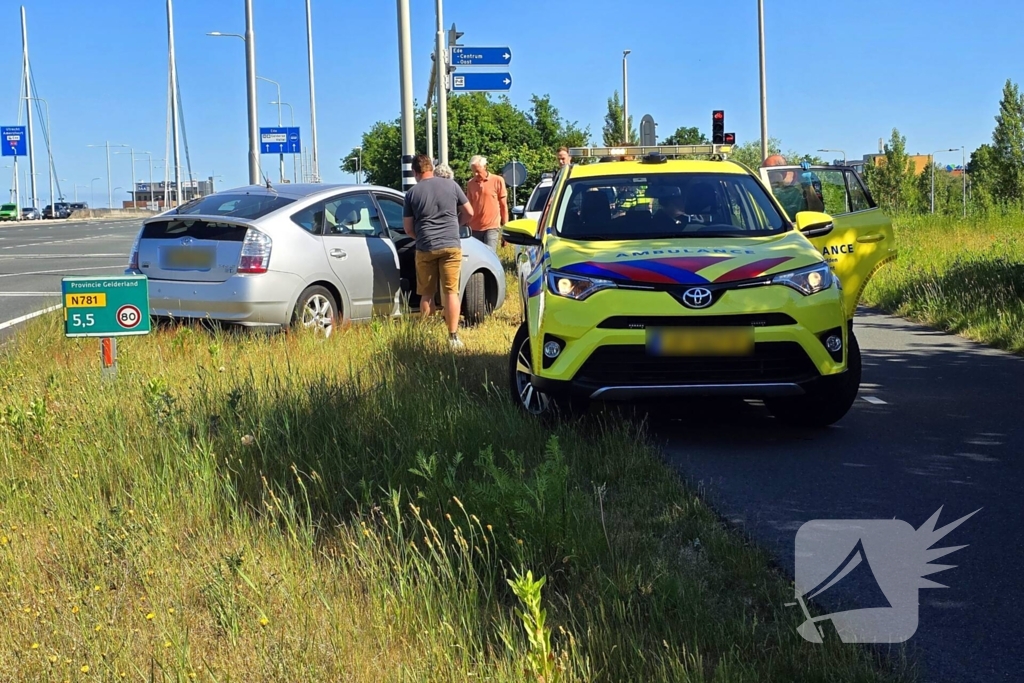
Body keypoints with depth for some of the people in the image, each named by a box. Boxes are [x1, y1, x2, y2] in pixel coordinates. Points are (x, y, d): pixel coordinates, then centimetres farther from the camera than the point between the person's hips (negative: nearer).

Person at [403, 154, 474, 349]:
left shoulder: (412, 193, 1)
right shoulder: (451, 185, 2)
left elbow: (408, 229, 5)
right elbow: (469, 213, 9)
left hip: (425, 248, 0)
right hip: (451, 245, 0)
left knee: (427, 294, 11)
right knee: (451, 291, 2)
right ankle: (453, 336, -3)